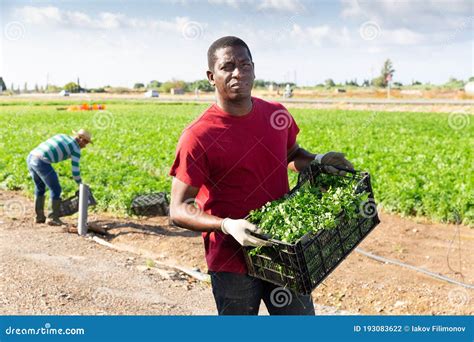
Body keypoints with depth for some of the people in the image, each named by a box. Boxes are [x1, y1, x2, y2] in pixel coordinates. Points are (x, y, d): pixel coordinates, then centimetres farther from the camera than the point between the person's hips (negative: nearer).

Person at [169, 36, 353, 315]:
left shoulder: (278, 115, 0)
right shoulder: (198, 137, -16)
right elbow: (179, 210, -16)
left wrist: (317, 161, 0)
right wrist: (227, 226, -31)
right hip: (233, 262, -4)